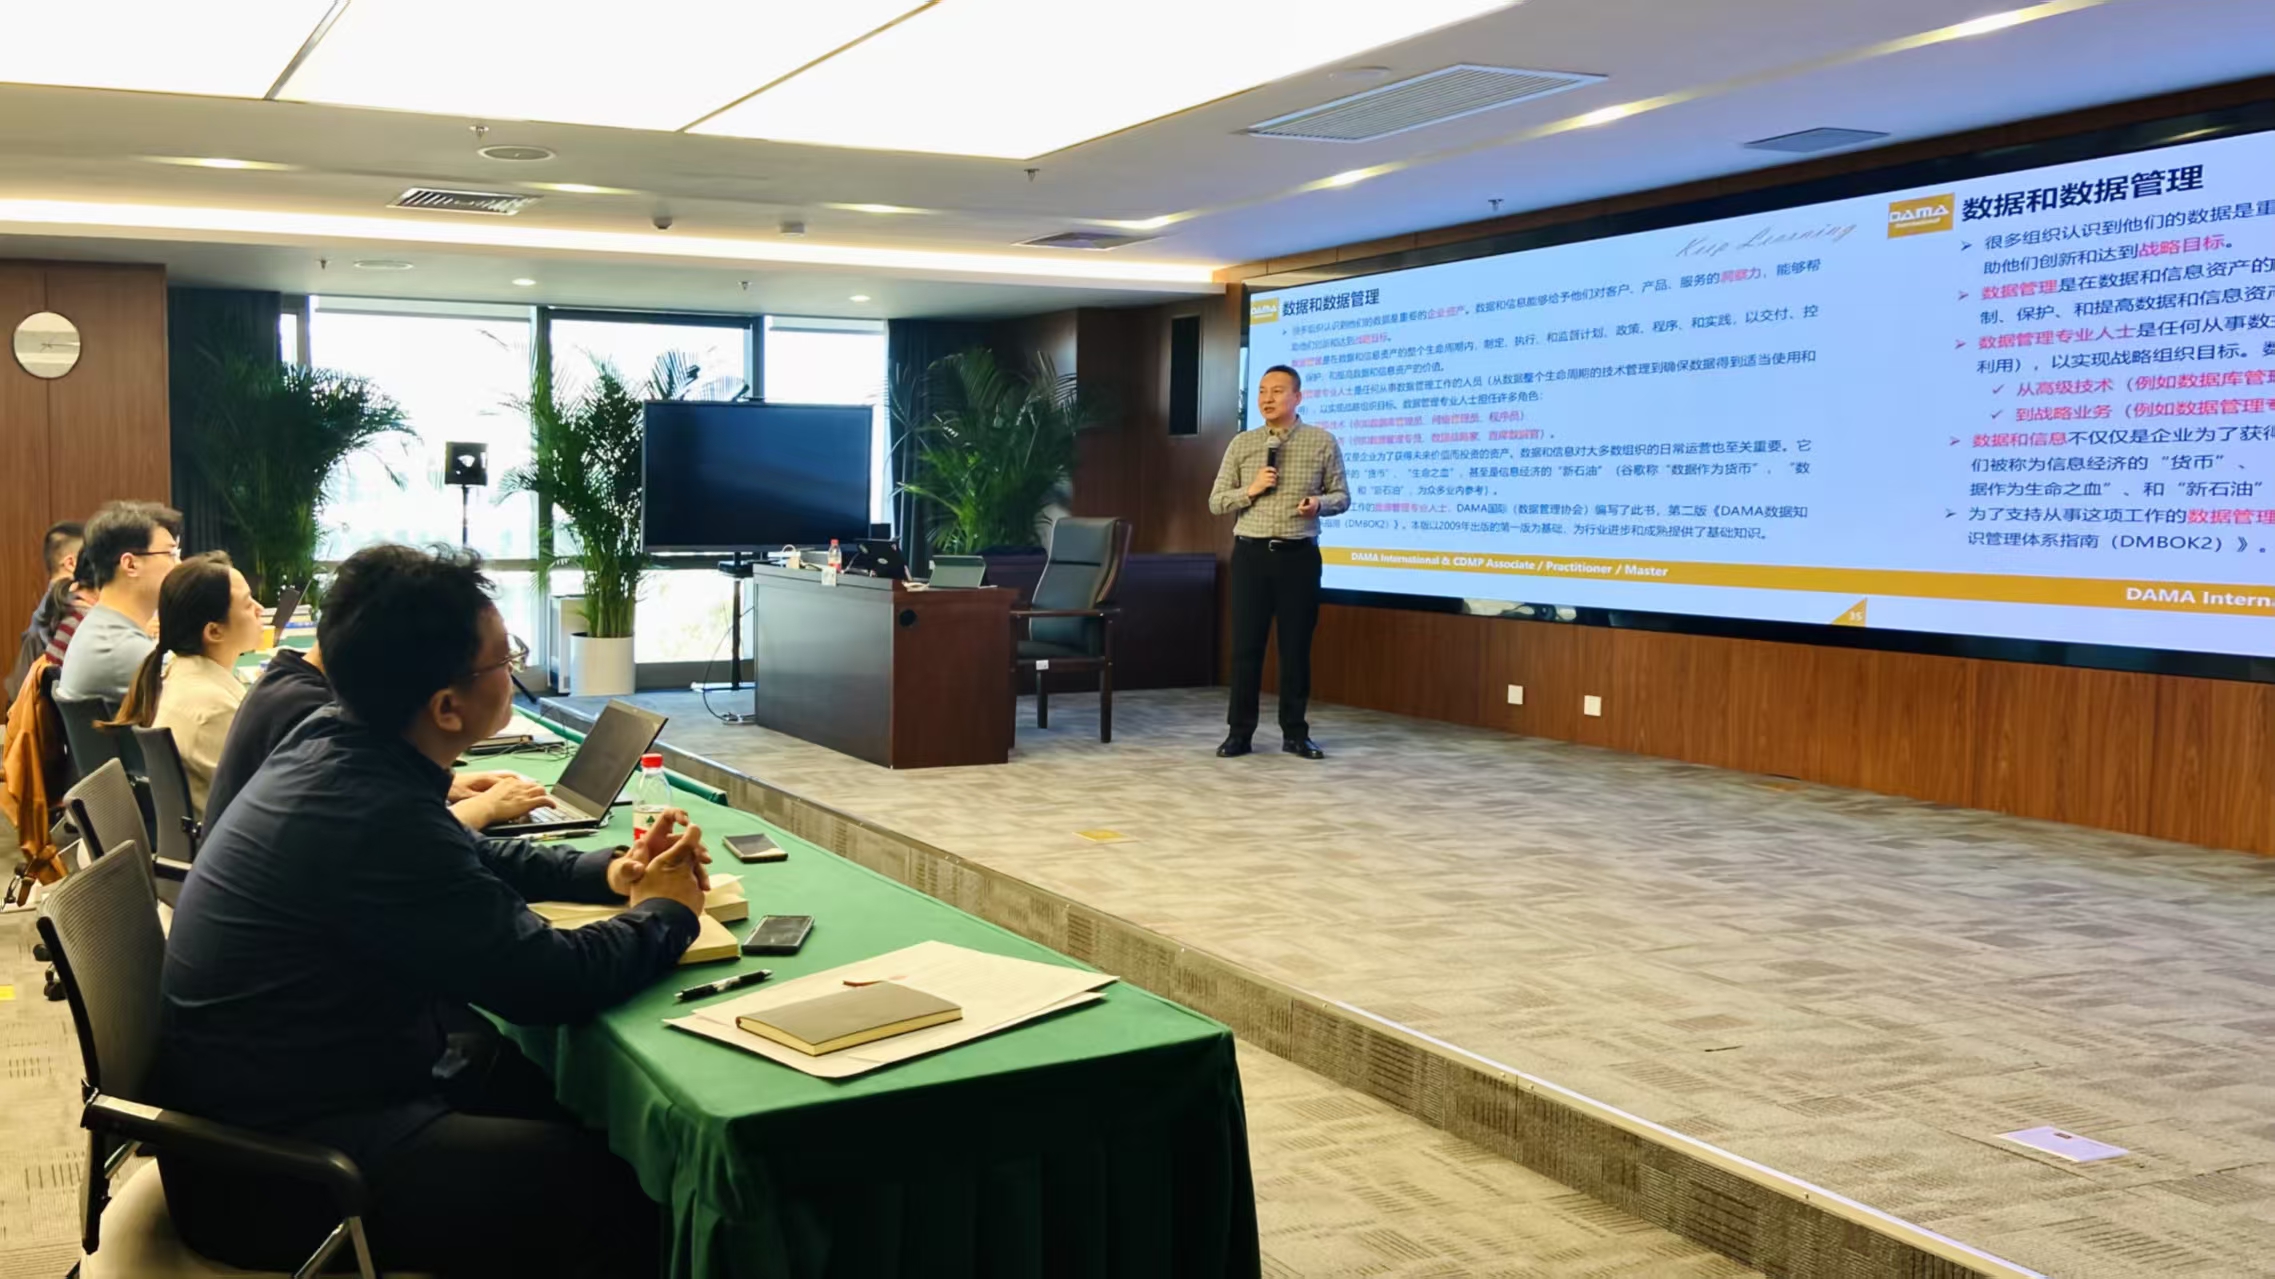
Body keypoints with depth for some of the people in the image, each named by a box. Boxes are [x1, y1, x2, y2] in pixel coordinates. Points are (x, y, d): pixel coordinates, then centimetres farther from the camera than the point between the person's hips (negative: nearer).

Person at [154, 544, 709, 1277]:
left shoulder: (332, 745, 0)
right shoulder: (375, 816, -29)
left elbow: (469, 864, 19)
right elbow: (549, 983, -23)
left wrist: (608, 871, 7)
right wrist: (664, 913, -5)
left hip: (273, 1089, 10)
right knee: (624, 1194, -14)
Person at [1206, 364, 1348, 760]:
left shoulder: (1323, 442, 3)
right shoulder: (1242, 444, 6)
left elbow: (1342, 496, 6)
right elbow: (1216, 502, 6)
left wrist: (1320, 503, -16)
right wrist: (1250, 490, -12)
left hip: (1299, 555, -1)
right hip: (1251, 553, 1)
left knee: (1296, 646, 5)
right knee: (1246, 645, 2)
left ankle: (1295, 733, 14)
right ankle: (1239, 731, 10)